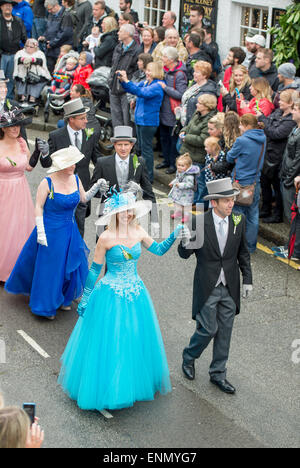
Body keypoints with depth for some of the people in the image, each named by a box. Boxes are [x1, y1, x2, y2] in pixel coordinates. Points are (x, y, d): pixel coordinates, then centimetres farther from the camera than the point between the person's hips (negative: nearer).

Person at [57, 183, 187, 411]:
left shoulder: (138, 232, -3)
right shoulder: (106, 238, -17)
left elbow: (158, 249, 11)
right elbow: (94, 270, -9)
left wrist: (175, 235, -5)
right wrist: (85, 299, -4)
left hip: (136, 293, 5)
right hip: (110, 295, -5)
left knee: (135, 340, 15)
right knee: (107, 342, 4)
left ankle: (131, 383, 34)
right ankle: (105, 388, 23)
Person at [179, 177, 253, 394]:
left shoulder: (239, 220, -4)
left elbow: (243, 252, 9)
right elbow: (184, 254, -8)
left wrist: (248, 279, 6)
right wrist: (186, 244, -31)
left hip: (230, 287, 4)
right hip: (207, 287, -4)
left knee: (225, 331, 11)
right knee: (208, 329, 0)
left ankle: (218, 374, 26)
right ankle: (189, 357, 31)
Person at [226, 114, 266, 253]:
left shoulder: (242, 141, -17)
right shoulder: (262, 139, 3)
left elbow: (230, 158, -4)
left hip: (241, 183, -6)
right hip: (256, 183, 6)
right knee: (253, 215, 13)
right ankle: (251, 246, 22)